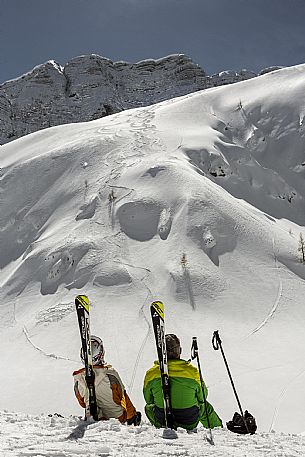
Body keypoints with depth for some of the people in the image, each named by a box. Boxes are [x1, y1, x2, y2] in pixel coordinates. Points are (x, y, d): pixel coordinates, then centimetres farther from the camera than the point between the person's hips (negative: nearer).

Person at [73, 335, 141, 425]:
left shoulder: (78, 378, -16)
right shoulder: (109, 373, -26)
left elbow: (82, 403, 0)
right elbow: (123, 397, -13)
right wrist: (132, 417, 5)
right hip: (119, 417, -3)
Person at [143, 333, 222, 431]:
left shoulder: (151, 373, -13)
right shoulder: (192, 371, -15)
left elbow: (148, 399, 4)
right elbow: (202, 396, 2)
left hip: (162, 423, 0)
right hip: (190, 423, 0)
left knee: (148, 407, 31)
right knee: (206, 406, 30)